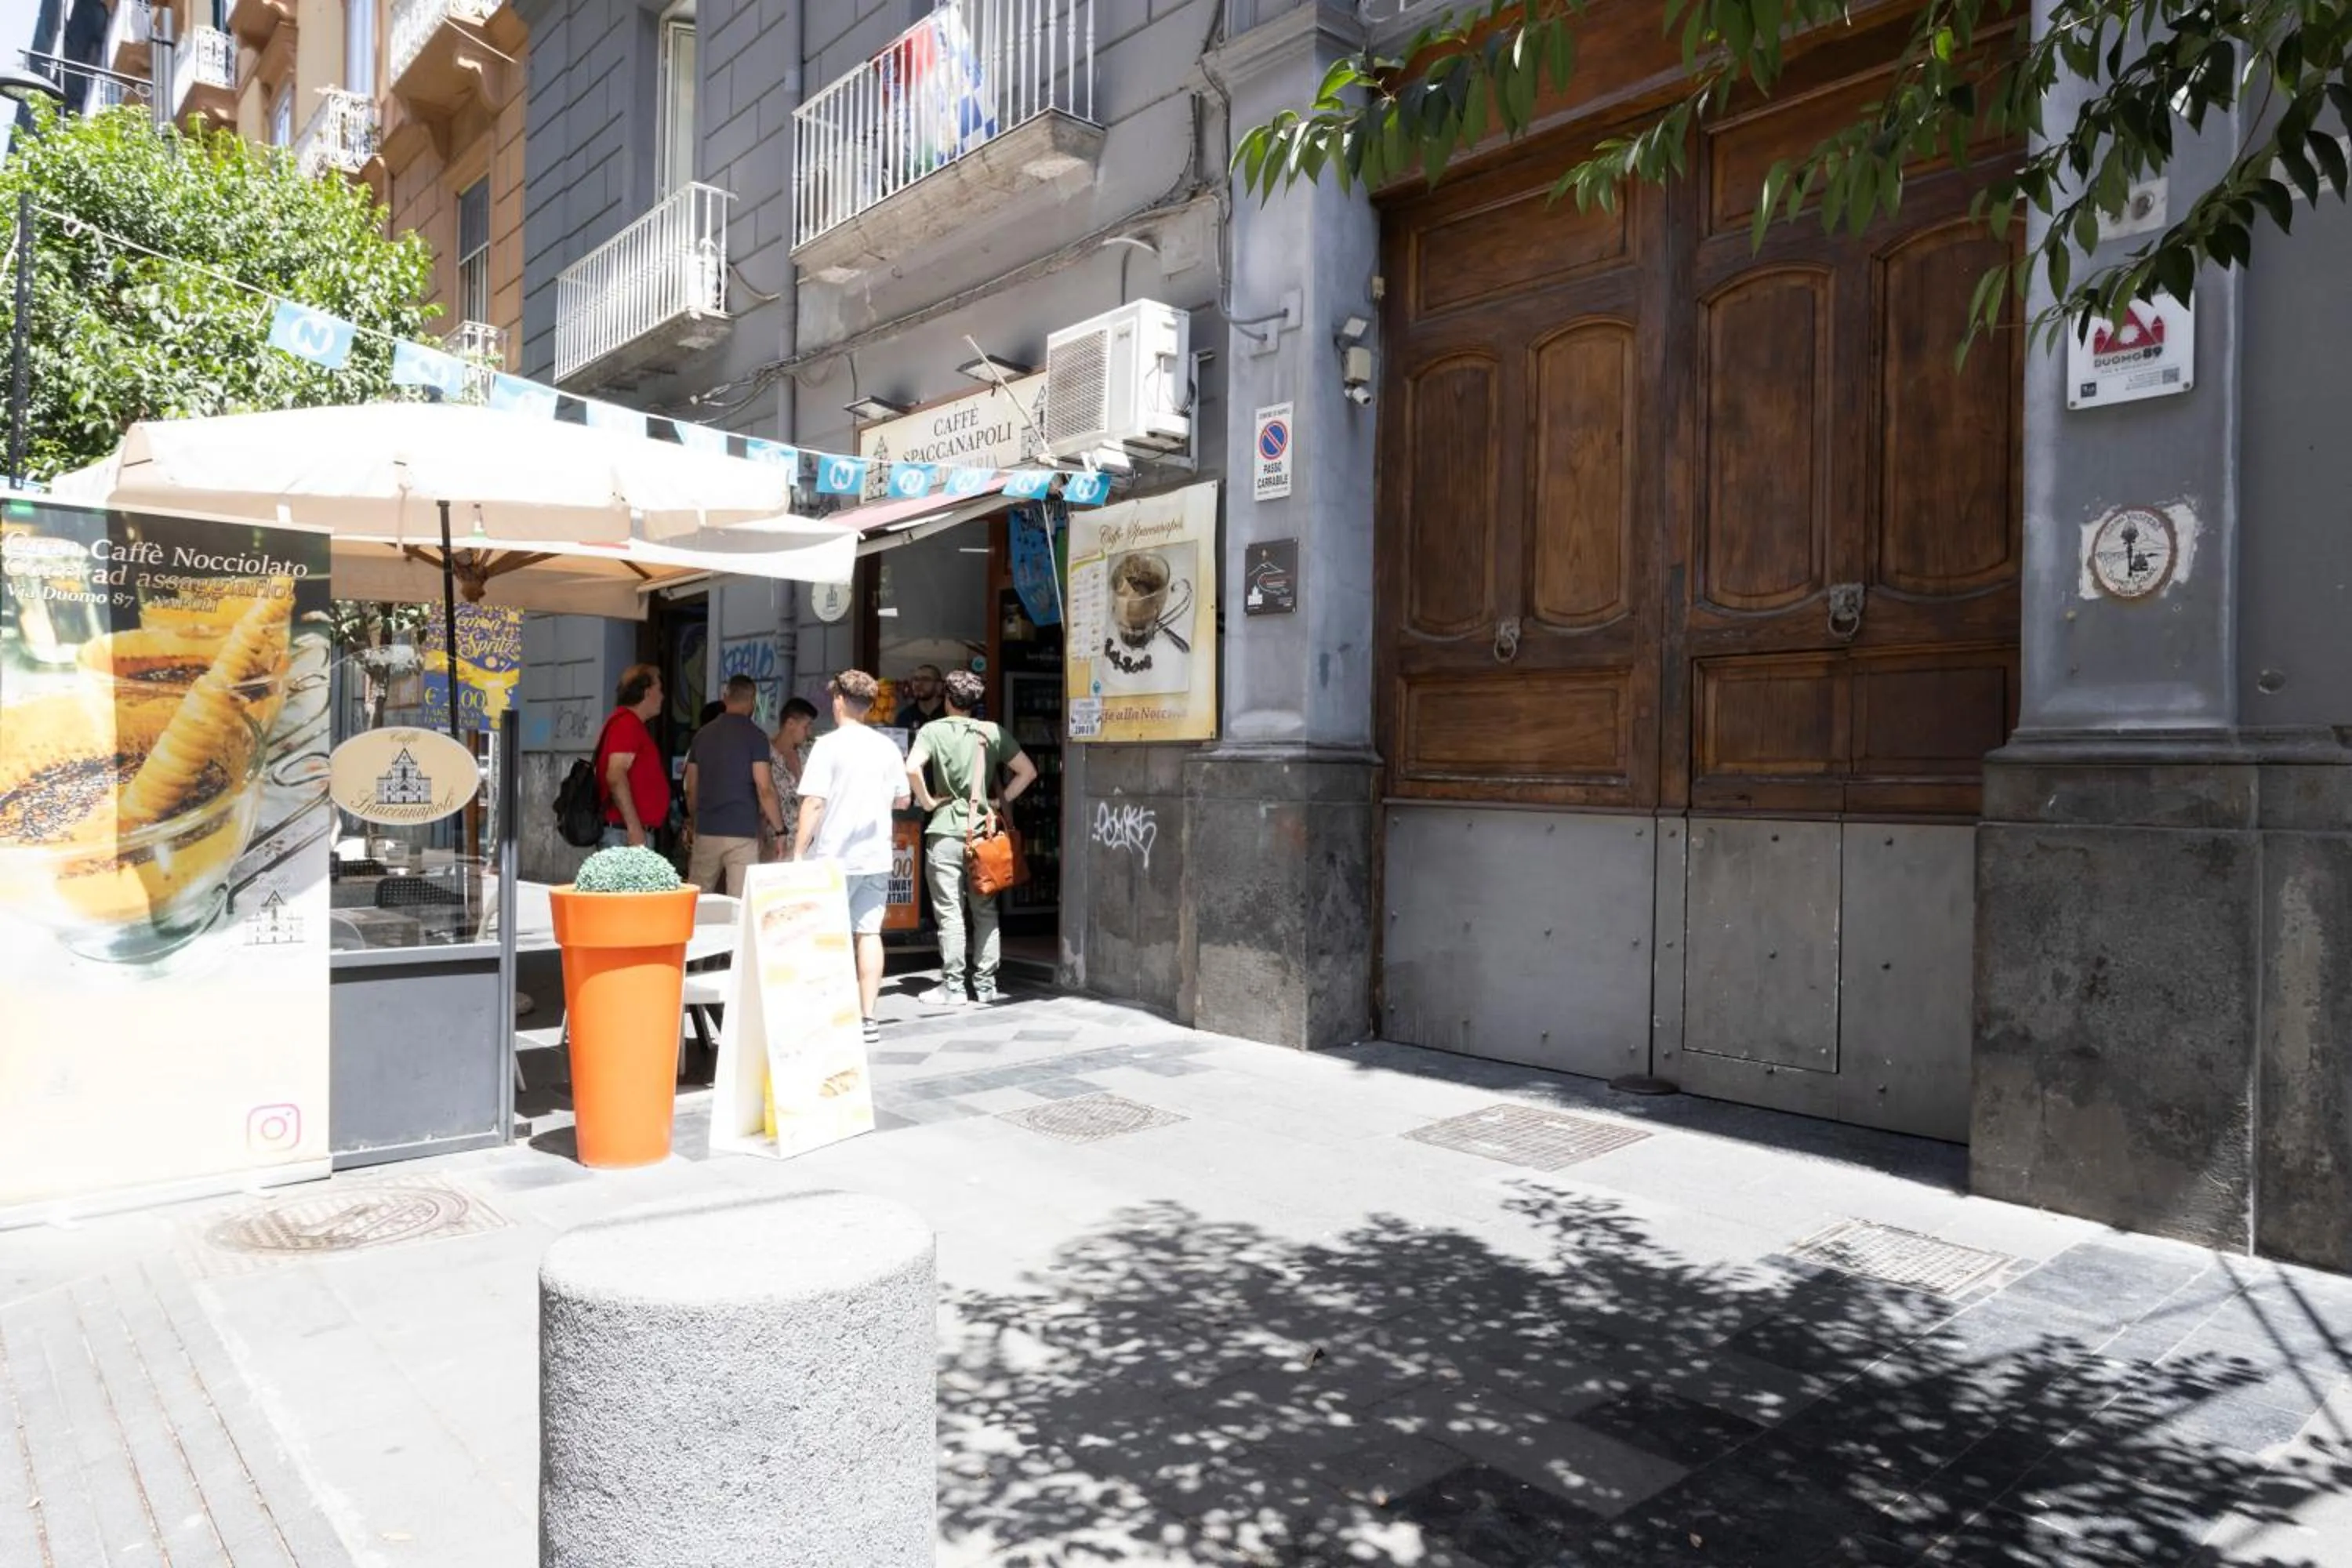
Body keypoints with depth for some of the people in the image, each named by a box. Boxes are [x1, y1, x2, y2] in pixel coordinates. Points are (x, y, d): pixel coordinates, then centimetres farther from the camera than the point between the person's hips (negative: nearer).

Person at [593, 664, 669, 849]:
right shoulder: (627, 723, -10)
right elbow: (616, 776, -21)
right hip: (624, 832, -10)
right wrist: (634, 827, -23)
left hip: (634, 831, 10)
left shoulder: (632, 724, 20)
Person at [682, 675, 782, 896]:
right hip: (742, 832, -5)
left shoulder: (702, 734, 10)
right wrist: (779, 829, -4)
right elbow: (764, 789, -11)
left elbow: (691, 789, 14)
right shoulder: (755, 736, -6)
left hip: (706, 831, 5)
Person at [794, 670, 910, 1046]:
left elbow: (813, 803, -14)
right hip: (876, 856, 4)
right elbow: (902, 801, 13)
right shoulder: (887, 747, 6)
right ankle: (868, 1018, 7)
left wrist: (798, 852, -9)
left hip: (834, 858, -4)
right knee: (869, 933, 7)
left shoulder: (829, 745, -9)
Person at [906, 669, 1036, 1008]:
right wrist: (1001, 801, 9)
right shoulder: (992, 732, 6)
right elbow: (1028, 771, 7)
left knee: (949, 912, 0)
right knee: (985, 912, 10)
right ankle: (986, 985, 13)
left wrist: (926, 801, -6)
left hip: (945, 832, -3)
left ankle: (953, 987, 3)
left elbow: (912, 768, -20)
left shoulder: (934, 730, -4)